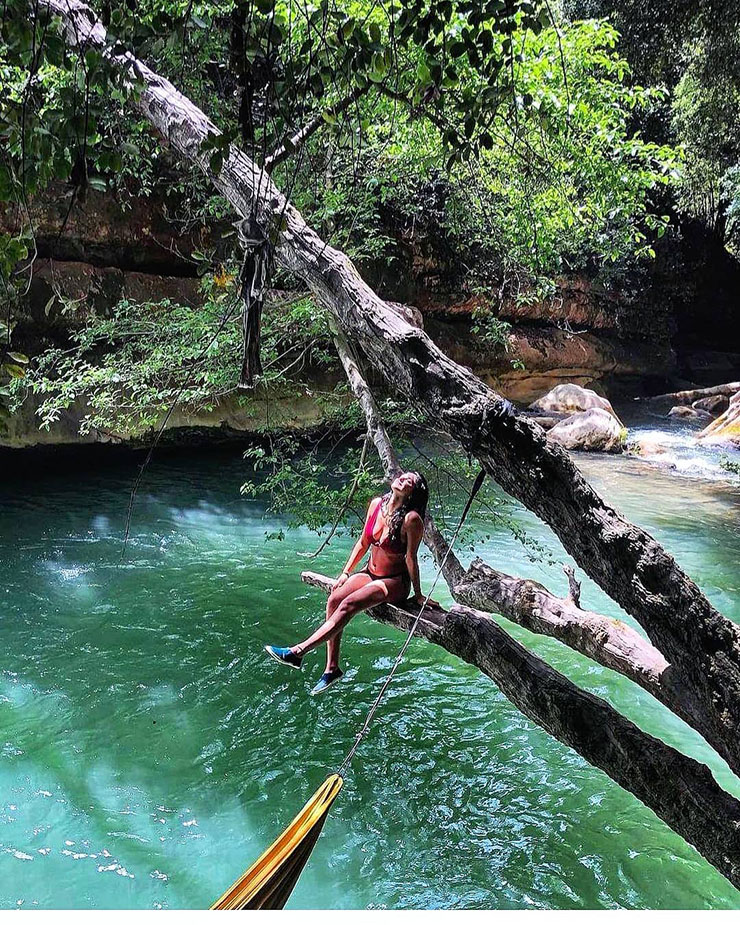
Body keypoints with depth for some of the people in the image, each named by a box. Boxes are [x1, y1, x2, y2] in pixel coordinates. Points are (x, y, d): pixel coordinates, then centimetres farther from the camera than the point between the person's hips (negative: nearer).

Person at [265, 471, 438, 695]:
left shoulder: (411, 519, -22)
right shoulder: (376, 504, -1)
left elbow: (411, 558, -15)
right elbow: (363, 542, 9)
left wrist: (418, 595, -8)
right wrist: (346, 572, 7)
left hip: (394, 582, -6)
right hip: (370, 573, 7)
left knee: (348, 605, -27)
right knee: (334, 600, -17)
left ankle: (298, 651, -28)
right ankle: (332, 668, -11)